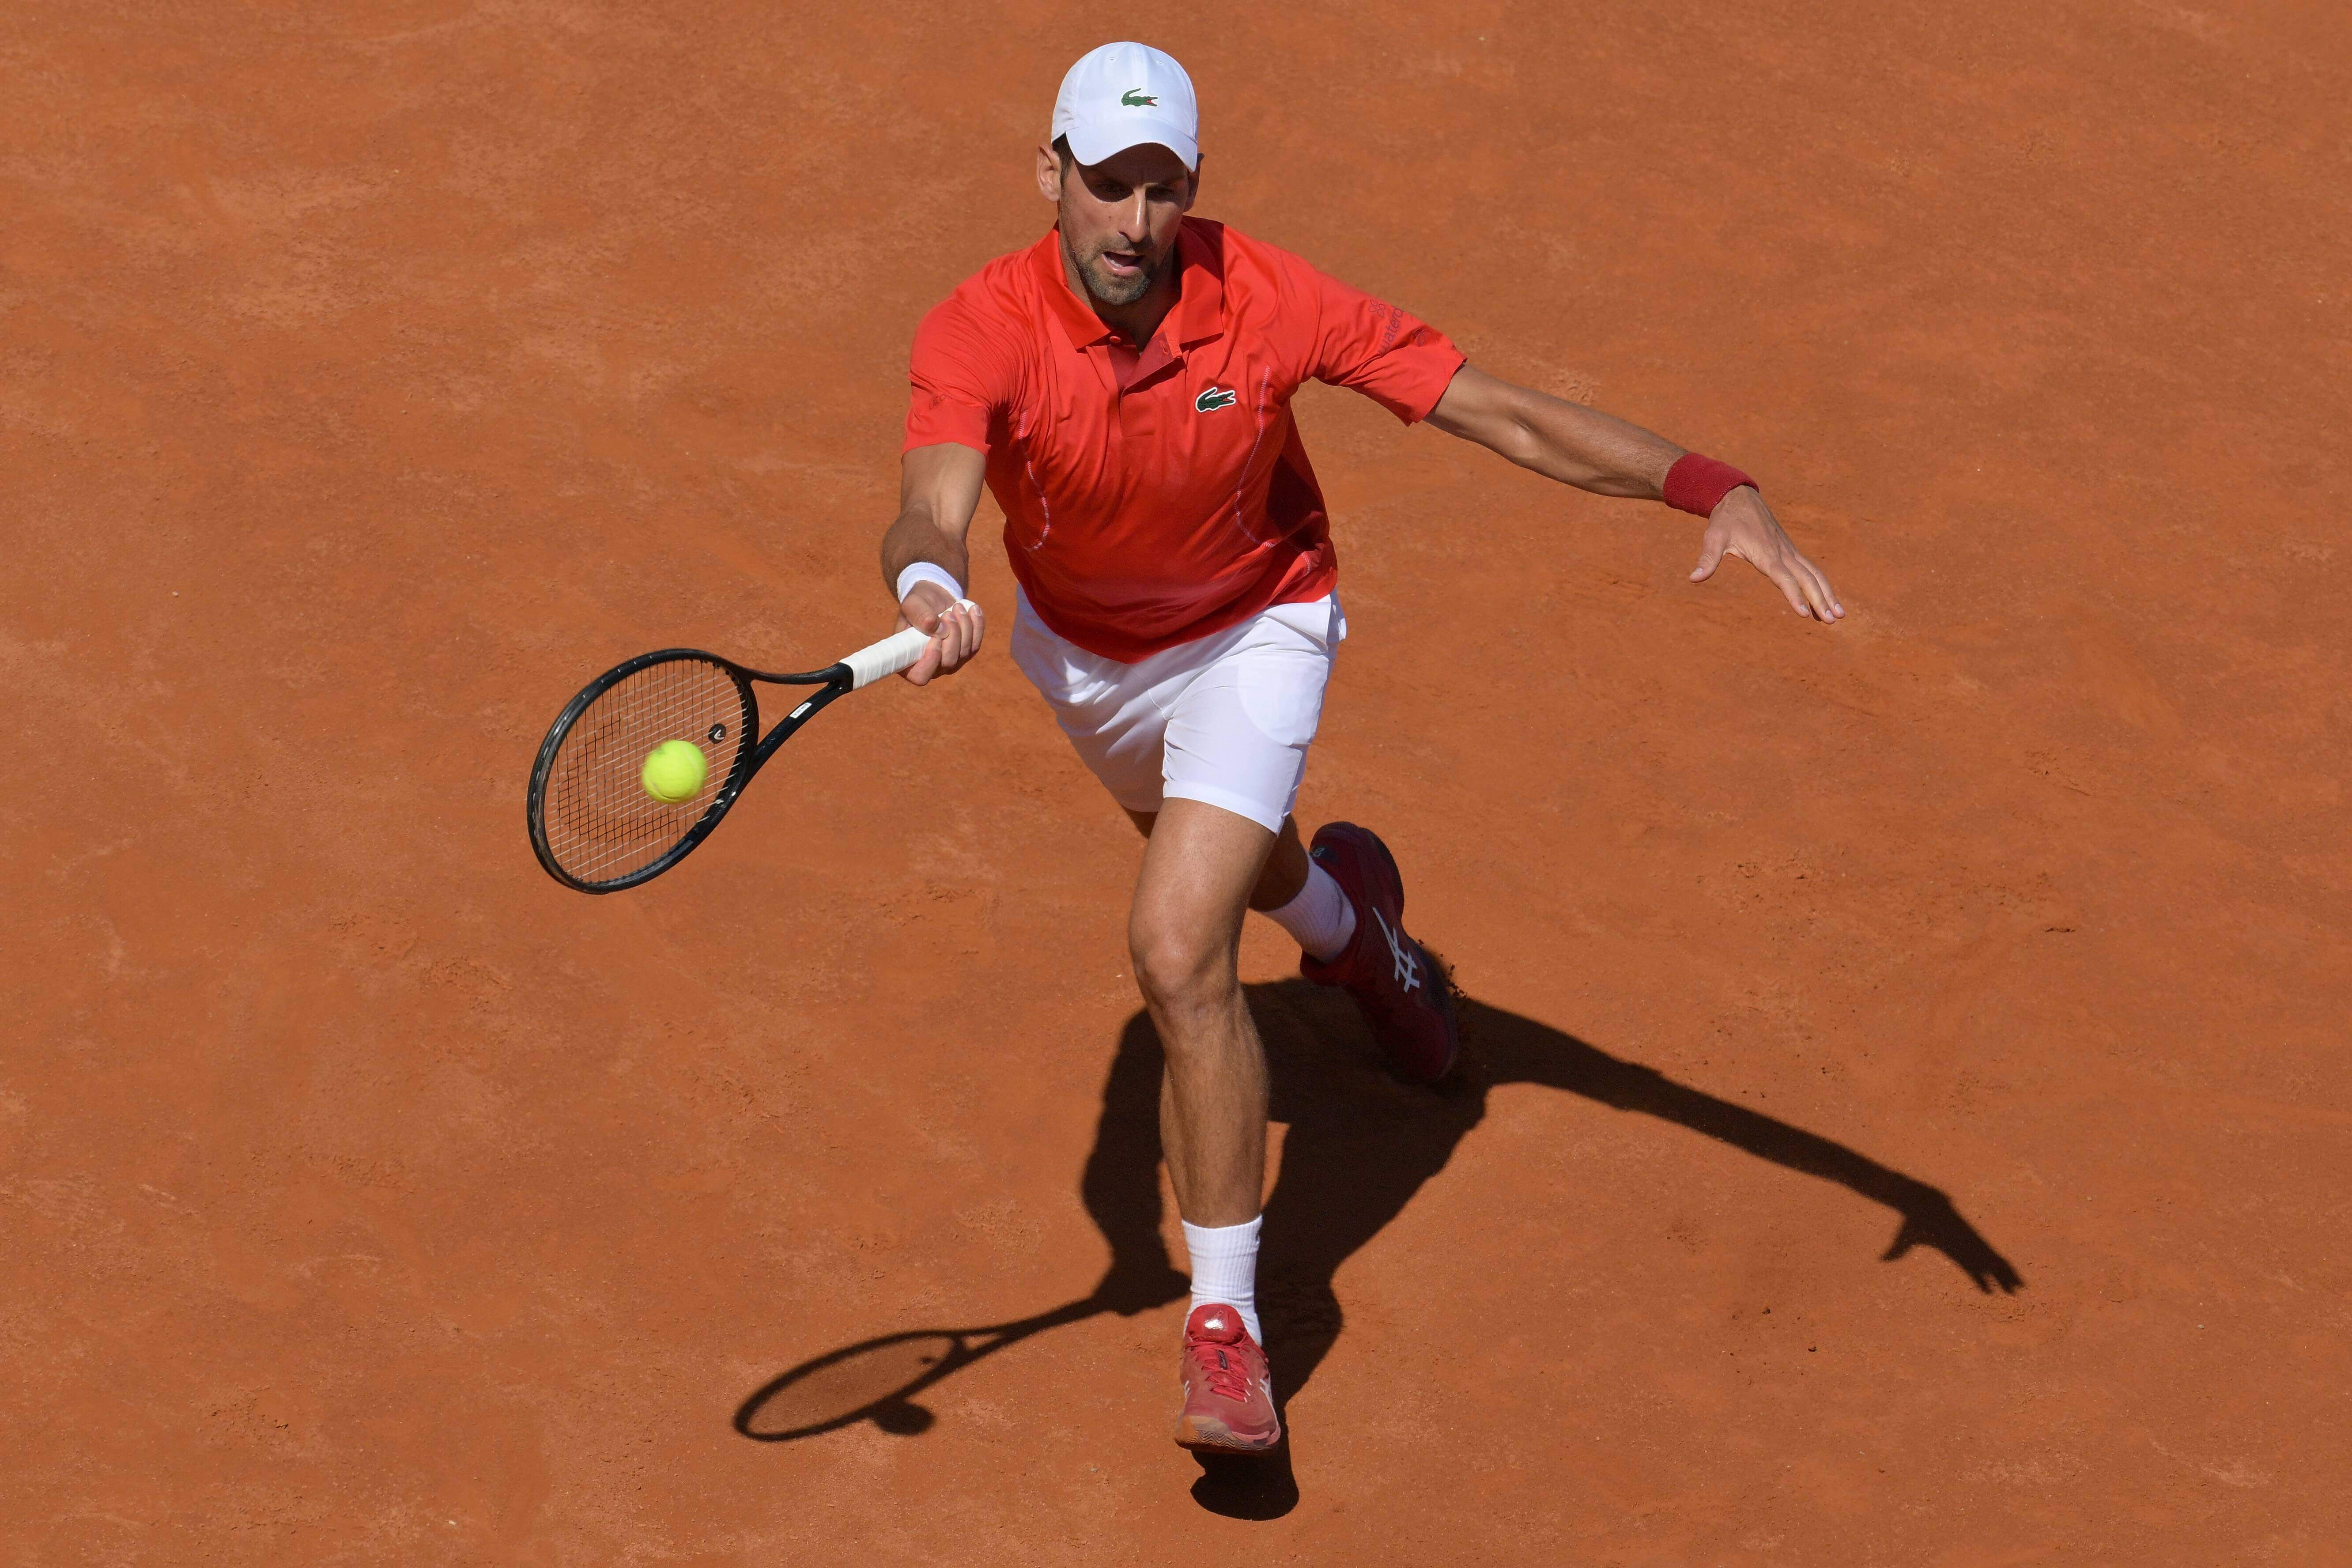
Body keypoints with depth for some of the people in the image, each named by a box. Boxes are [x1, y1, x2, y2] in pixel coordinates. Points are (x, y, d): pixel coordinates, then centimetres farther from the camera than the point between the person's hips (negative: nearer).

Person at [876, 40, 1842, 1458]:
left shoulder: (1266, 303, -32)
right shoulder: (980, 334, -32)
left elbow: (1502, 413, -30)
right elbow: (936, 510, -49)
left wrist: (1710, 488, -42)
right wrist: (931, 591, -75)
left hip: (1252, 635, -3)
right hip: (1083, 646, 3)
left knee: (1181, 949, -22)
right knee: (1217, 853, 34)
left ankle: (1229, 1320, -11)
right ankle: (1349, 924, 73)